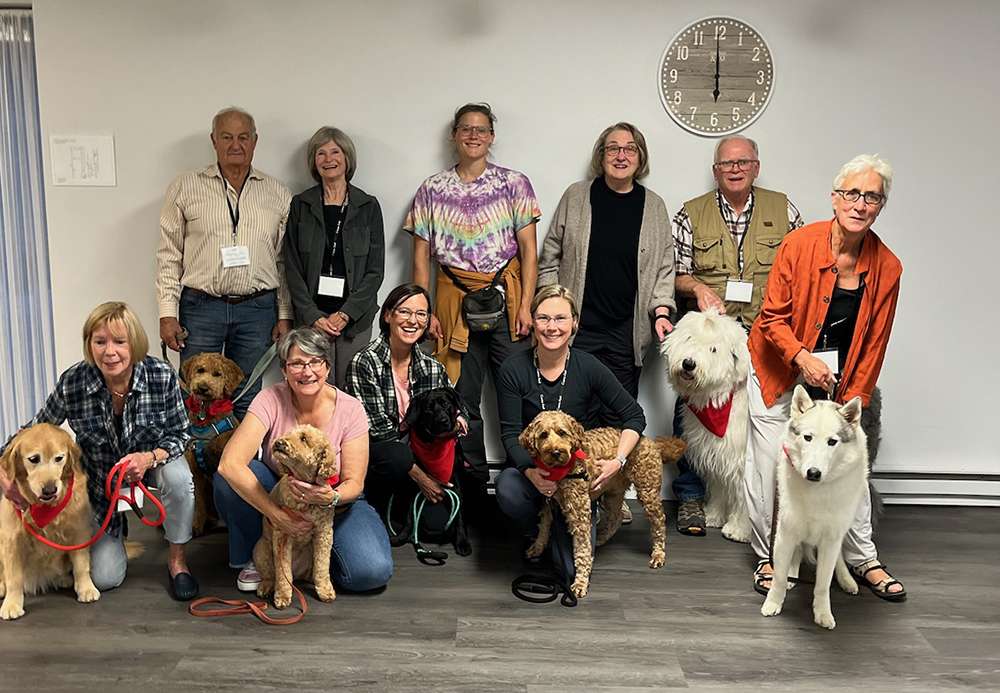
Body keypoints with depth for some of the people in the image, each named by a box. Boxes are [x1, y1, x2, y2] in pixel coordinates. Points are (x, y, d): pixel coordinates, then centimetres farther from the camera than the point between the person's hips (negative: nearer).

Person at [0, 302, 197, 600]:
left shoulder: (162, 376, -24)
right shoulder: (72, 383, -22)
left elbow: (180, 434, -13)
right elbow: (35, 431, -6)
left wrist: (150, 458, -33)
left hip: (152, 459, 0)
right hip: (99, 478, 0)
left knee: (178, 475, -38)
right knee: (105, 578, -7)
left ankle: (177, 559, -10)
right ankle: (114, 528, 31)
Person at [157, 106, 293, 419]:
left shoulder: (278, 194, 8)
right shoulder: (186, 187, 3)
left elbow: (285, 260, 9)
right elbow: (169, 254, 2)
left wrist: (285, 314, 4)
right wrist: (167, 313, -3)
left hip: (257, 310, 1)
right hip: (200, 307, -1)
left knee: (247, 402, 10)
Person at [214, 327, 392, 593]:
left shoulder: (349, 409, -17)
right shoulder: (271, 400, -19)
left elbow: (354, 482, -14)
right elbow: (230, 463, -31)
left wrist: (332, 497, -38)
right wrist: (276, 514, -35)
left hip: (334, 504, 0)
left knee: (373, 572, -25)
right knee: (228, 478, -30)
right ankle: (253, 557, -5)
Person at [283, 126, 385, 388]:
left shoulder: (368, 206, 5)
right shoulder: (301, 205, 6)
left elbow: (375, 270, 1)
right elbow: (292, 267, 3)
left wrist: (346, 313, -9)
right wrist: (313, 316, -8)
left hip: (355, 318, 0)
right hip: (311, 318, 0)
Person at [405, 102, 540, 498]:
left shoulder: (514, 184, 5)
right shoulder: (432, 190, 9)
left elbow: (528, 250, 2)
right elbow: (421, 257, 8)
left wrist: (525, 305, -7)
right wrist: (425, 312, 0)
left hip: (506, 294, -1)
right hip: (455, 301, 1)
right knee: (462, 401, 3)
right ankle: (472, 488, 15)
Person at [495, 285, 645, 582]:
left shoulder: (588, 367, -12)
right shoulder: (514, 370, -11)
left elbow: (634, 416, -4)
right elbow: (510, 433, -10)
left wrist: (618, 460, -19)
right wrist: (531, 471, -28)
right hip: (531, 466, 1)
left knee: (572, 569, -16)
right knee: (507, 489, -36)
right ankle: (537, 534, 0)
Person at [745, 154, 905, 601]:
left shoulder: (887, 267, -6)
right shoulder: (799, 244, -14)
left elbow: (873, 345, 0)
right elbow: (772, 318, -10)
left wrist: (852, 402, -4)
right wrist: (803, 358, -24)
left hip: (835, 375, 2)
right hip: (779, 367, -2)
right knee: (768, 462, -2)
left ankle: (864, 561, 20)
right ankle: (768, 559, 16)